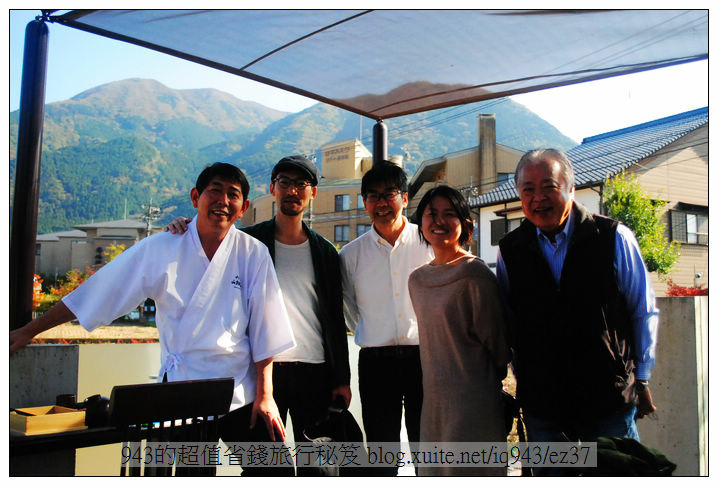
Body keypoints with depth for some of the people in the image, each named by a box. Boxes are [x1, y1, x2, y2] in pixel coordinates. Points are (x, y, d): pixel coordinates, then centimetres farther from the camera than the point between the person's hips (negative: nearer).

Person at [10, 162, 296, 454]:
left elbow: (265, 331, 0)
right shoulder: (159, 249, -3)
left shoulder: (254, 254, -2)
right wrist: (29, 331, 7)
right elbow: (95, 295, 4)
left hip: (242, 396, 1)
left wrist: (265, 395, -2)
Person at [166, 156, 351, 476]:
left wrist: (342, 378, 7)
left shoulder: (325, 252, 10)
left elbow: (336, 319, 11)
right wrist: (183, 232, -13)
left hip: (315, 372, 2)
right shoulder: (247, 242, 3)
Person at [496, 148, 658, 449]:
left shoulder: (614, 238, -5)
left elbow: (644, 314, 3)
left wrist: (641, 380, 6)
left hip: (610, 402, -1)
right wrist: (522, 379, 9)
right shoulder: (509, 251, 0)